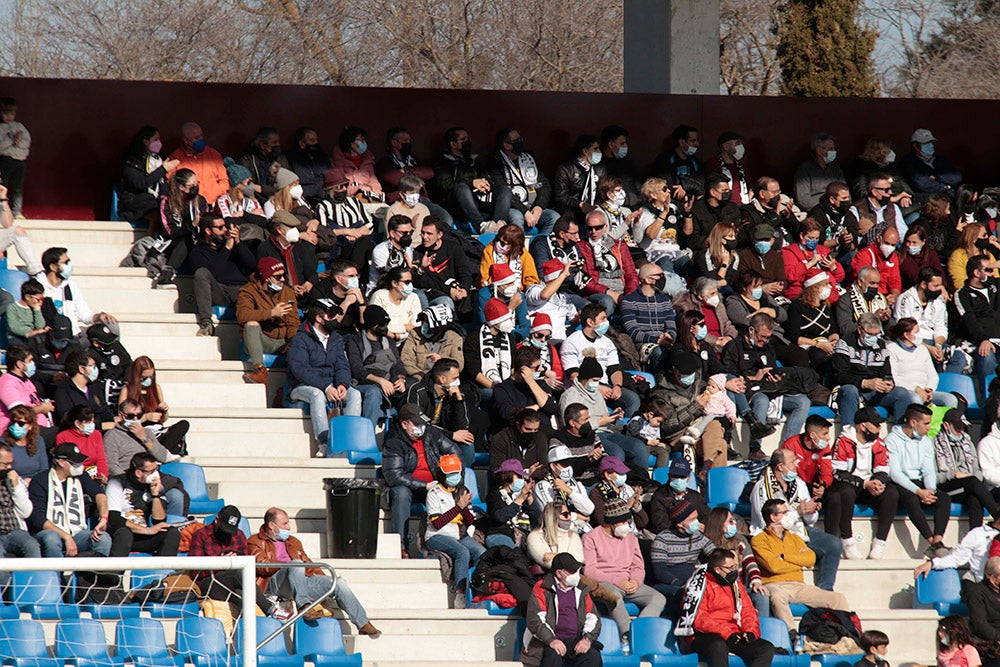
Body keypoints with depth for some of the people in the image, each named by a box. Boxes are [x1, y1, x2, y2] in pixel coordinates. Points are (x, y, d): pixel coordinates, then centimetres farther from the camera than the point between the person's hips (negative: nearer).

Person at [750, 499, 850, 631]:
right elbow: (773, 566, -11)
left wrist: (784, 556, -2)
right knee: (777, 598, -42)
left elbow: (810, 558, 7)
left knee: (839, 599, -9)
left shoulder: (793, 537, 25)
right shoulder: (759, 540, 5)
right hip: (775, 585, -6)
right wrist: (799, 562, 3)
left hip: (798, 585, 6)